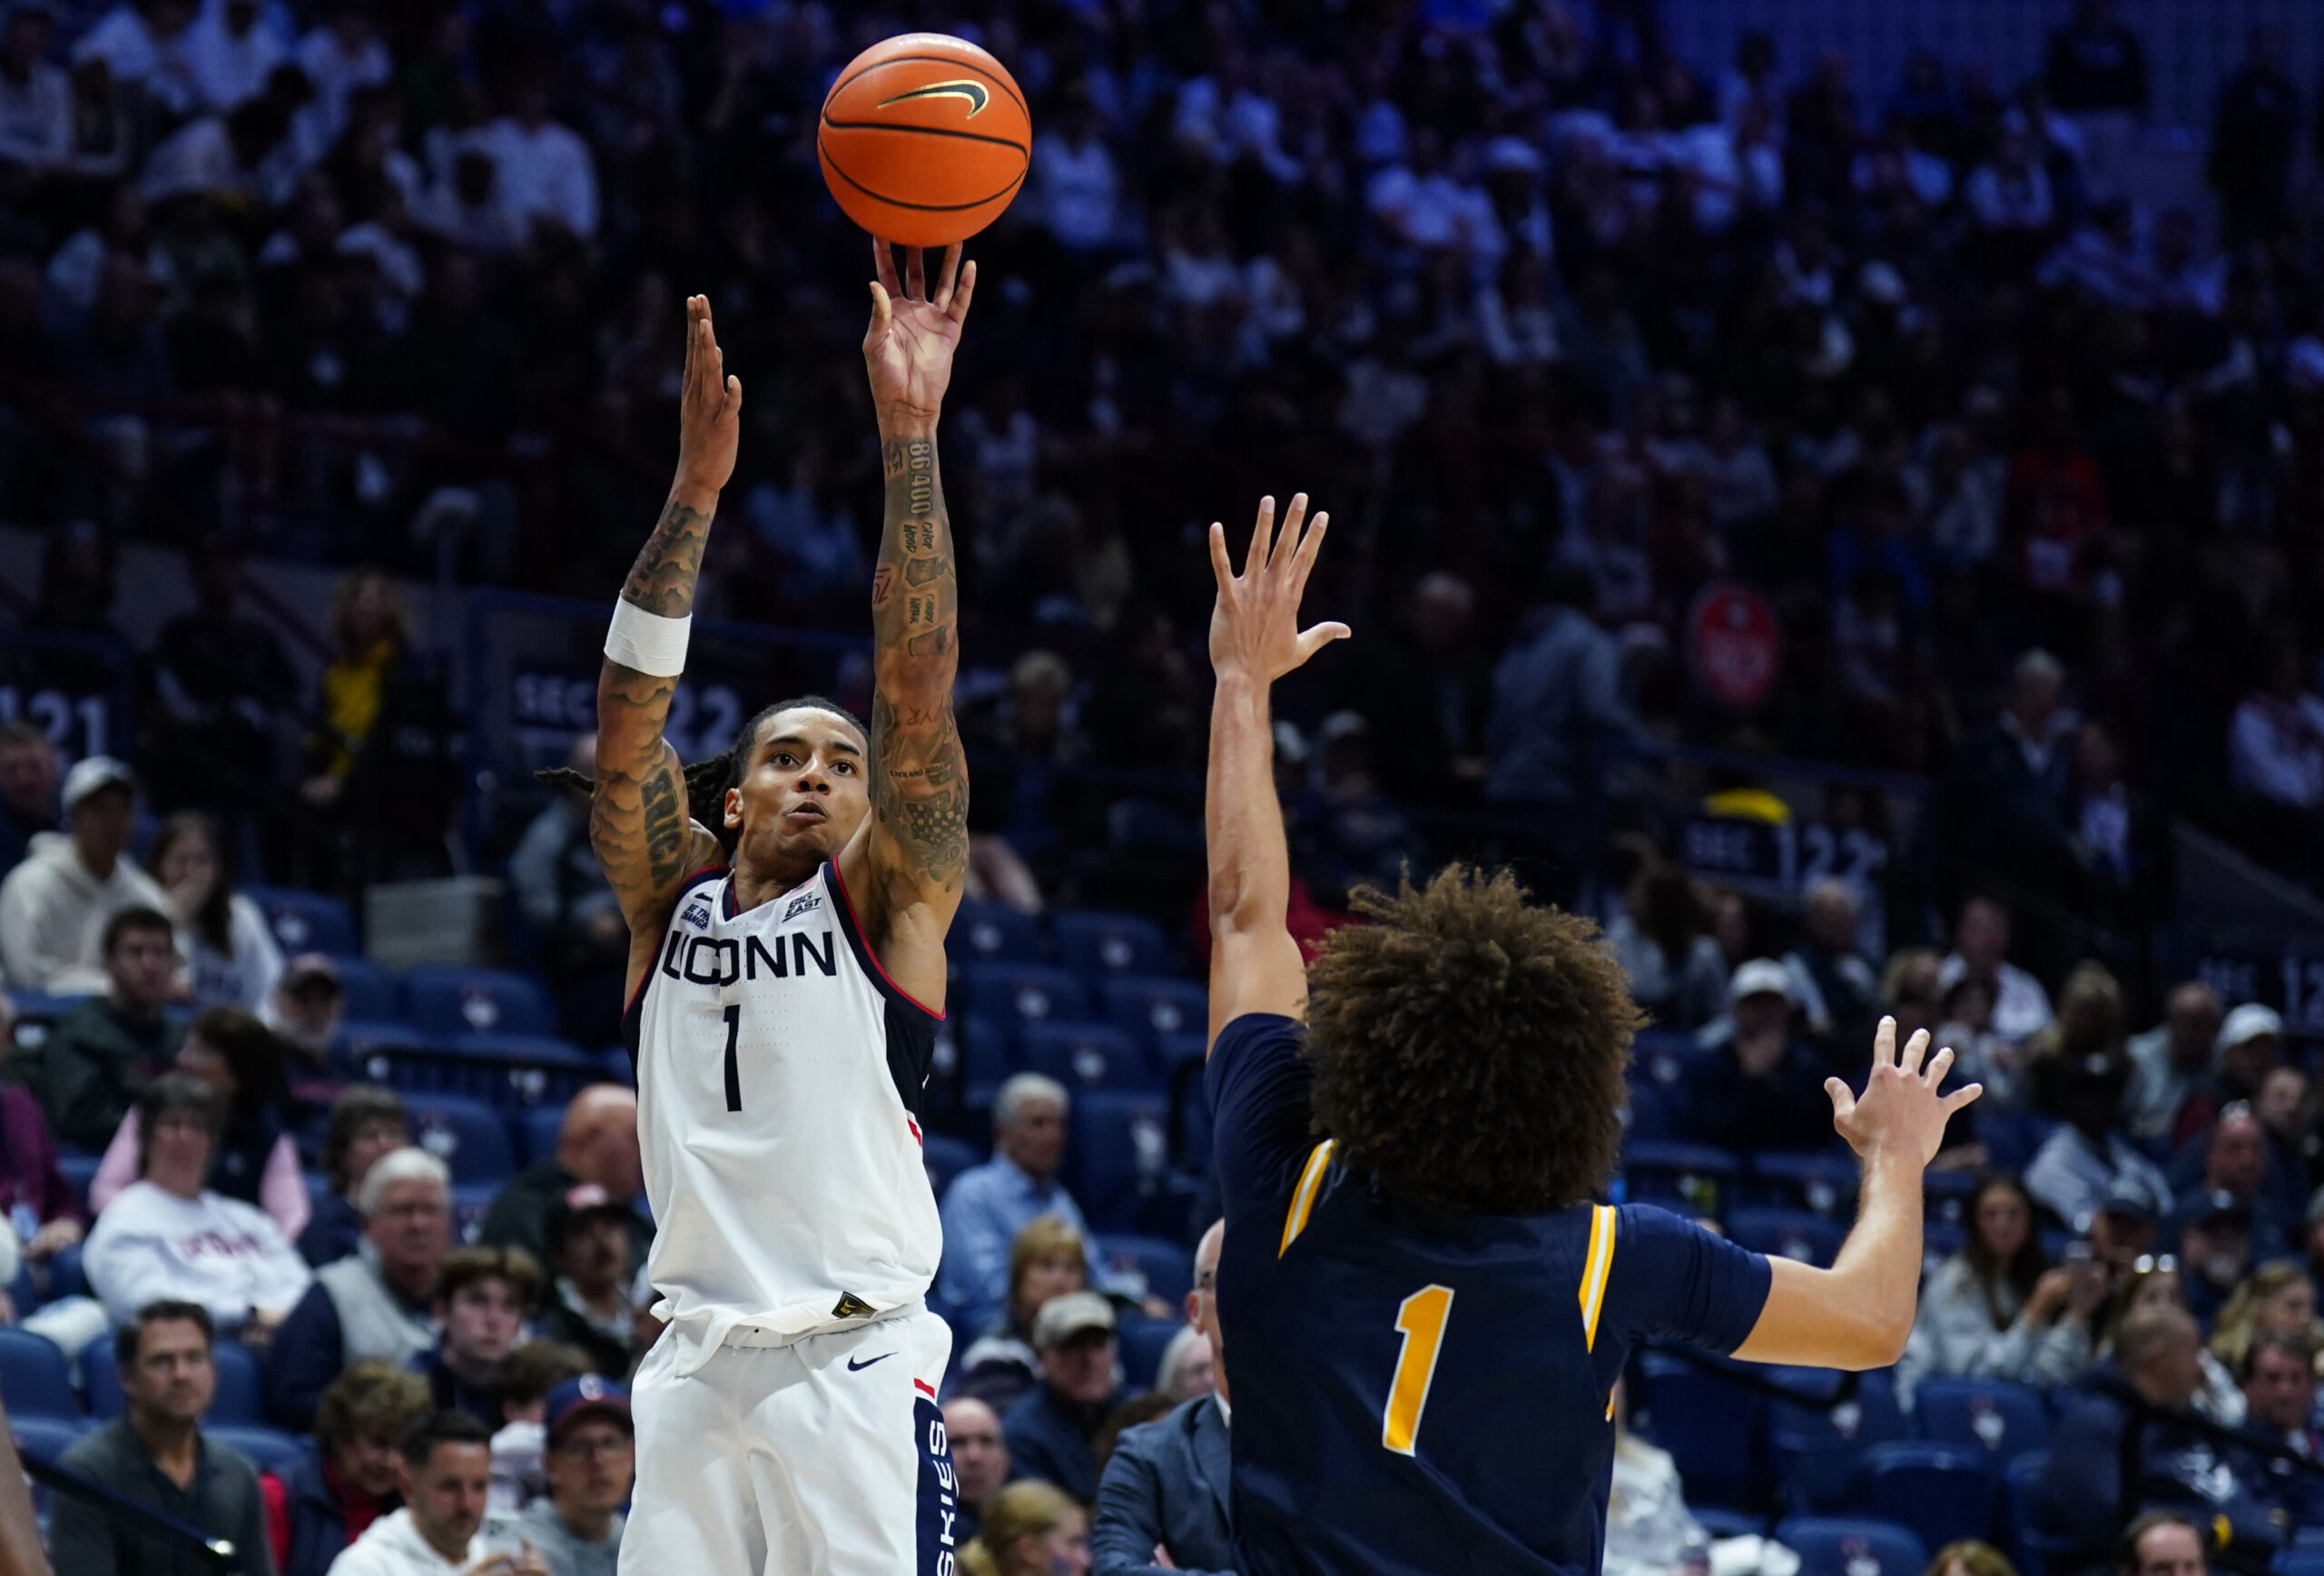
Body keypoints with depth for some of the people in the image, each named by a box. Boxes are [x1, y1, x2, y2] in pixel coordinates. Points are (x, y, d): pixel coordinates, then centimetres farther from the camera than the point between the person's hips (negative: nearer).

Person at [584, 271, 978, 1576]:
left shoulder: (885, 902, 6)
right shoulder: (673, 900, 14)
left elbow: (918, 689, -5)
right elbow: (629, 717, 3)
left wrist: (910, 434, -12)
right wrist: (698, 489, -6)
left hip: (858, 1357, -3)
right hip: (697, 1358, 3)